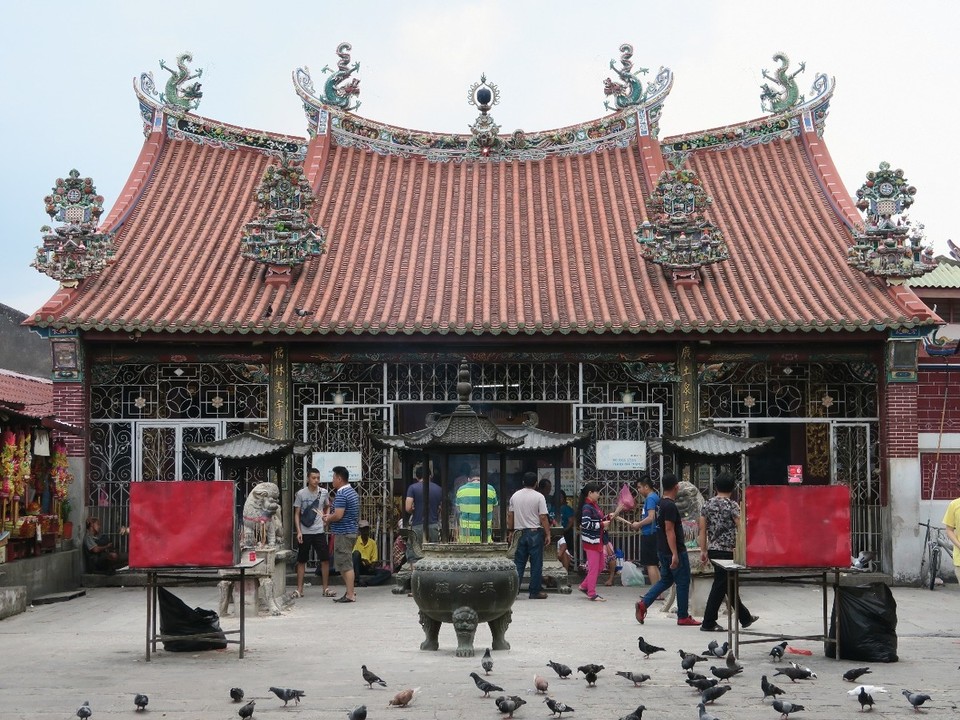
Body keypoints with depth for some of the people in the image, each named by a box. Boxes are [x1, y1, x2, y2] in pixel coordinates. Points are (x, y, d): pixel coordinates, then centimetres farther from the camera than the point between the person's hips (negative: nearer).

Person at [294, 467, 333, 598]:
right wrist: (298, 531, -10)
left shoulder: (323, 492, 2)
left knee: (325, 559, 0)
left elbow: (327, 507, 20)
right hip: (304, 532, -2)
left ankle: (326, 588, 10)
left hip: (319, 532, 2)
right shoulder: (301, 493, -5)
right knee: (301, 561, 5)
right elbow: (297, 514, -2)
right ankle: (299, 589, 12)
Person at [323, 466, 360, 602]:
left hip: (342, 533, -10)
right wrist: (331, 516, 15)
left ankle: (350, 595, -2)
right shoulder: (353, 492, 15)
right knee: (345, 563, 17)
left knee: (345, 564, -5)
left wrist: (328, 519, -4)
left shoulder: (341, 494, -17)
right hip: (352, 531, 10)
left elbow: (338, 515, -24)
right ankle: (351, 589, 21)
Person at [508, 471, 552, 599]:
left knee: (519, 562, 8)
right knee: (536, 563, 3)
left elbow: (510, 515, 10)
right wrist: (548, 534, -5)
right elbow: (543, 517, -11)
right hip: (535, 533, -4)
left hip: (520, 532, 4)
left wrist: (510, 531, 19)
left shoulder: (515, 496, 6)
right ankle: (535, 591, 5)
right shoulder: (539, 497, -8)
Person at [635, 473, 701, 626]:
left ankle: (643, 603, 6)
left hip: (663, 550, 9)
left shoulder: (661, 503, 10)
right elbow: (669, 530, -24)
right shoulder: (670, 506, -20)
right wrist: (675, 555, -25)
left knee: (665, 580, 18)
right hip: (676, 550, -9)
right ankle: (683, 616, 9)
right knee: (683, 582, 2)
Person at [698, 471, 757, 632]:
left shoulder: (707, 504, 6)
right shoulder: (732, 505, -11)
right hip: (727, 551, -7)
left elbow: (702, 529, 6)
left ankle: (745, 618, 29)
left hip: (713, 550, 7)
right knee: (720, 586, -2)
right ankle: (708, 623, -2)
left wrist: (703, 550, 11)